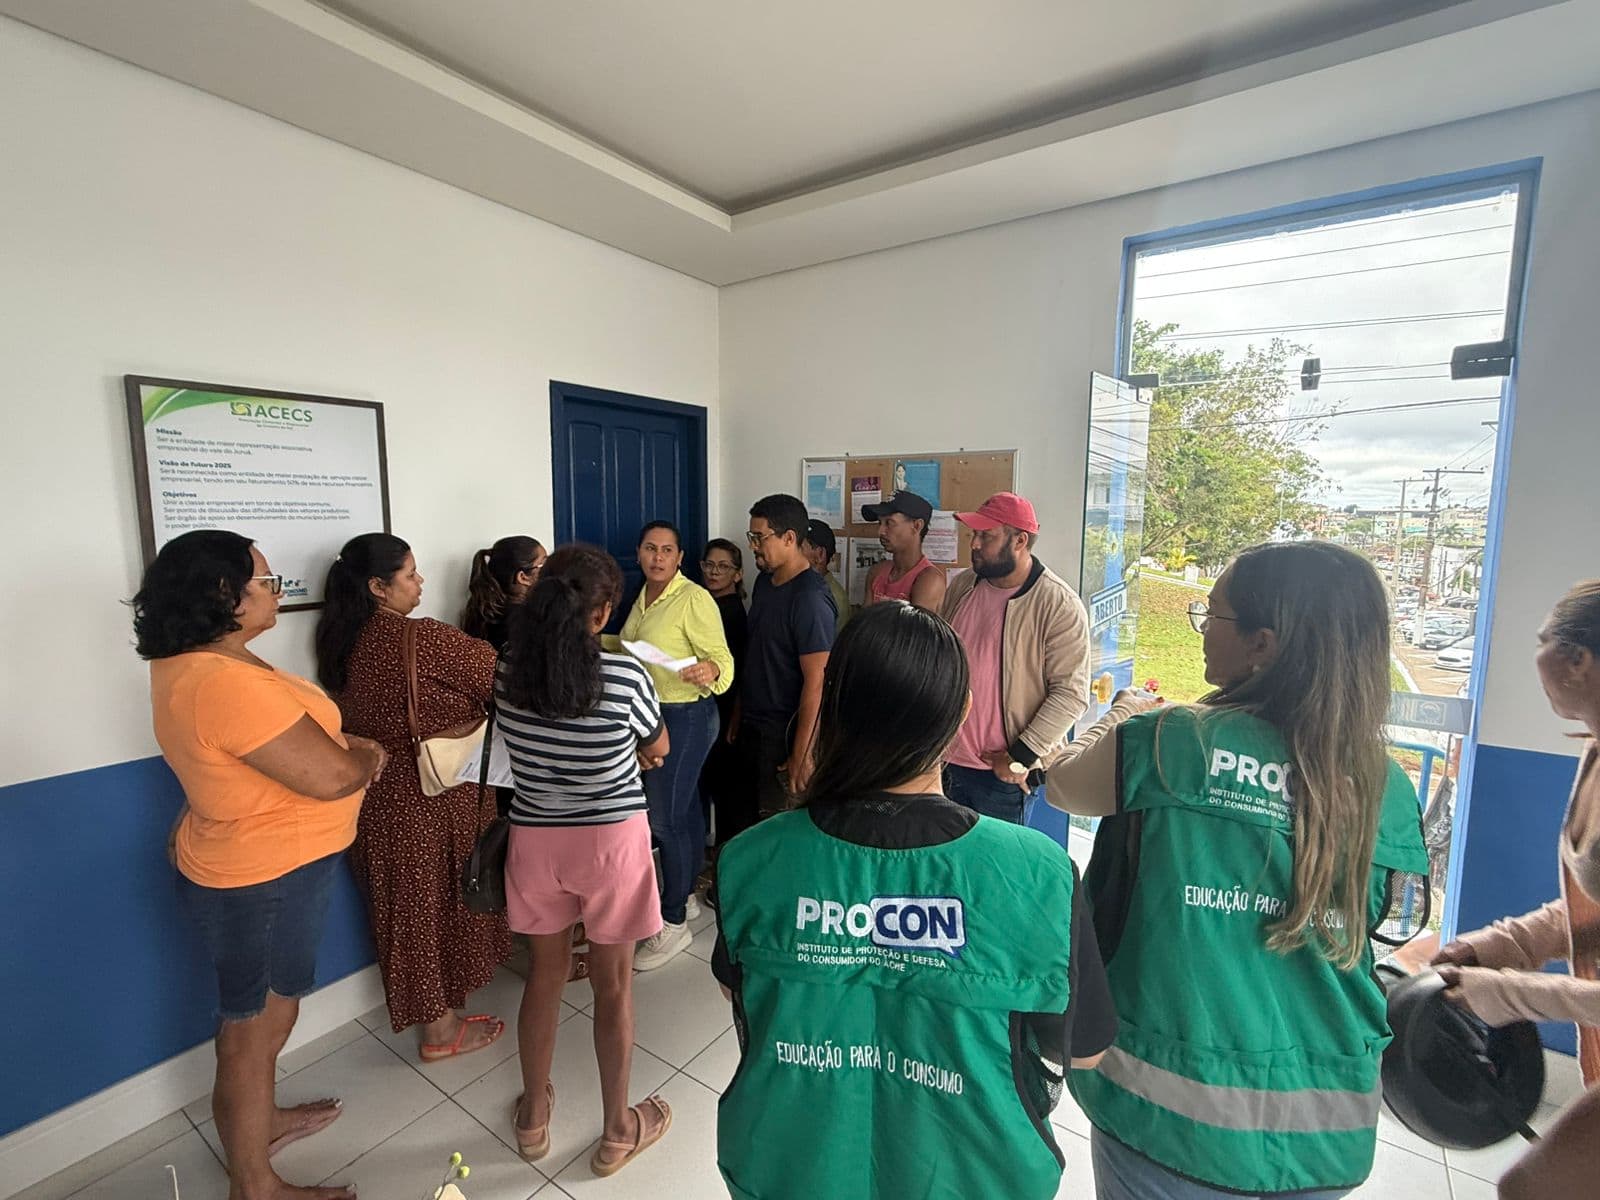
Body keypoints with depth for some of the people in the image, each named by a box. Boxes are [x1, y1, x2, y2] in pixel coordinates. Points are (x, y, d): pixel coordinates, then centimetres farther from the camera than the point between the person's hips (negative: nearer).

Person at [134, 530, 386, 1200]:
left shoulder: (194, 663, 1)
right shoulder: (226, 681, -32)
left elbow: (287, 733, 13)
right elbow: (330, 776, -30)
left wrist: (347, 743, -3)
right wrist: (370, 757, -10)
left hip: (256, 867, 10)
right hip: (266, 878, -10)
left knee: (263, 1011, 28)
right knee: (256, 1028, 11)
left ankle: (262, 1120, 50)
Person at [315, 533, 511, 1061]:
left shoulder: (341, 643, 2)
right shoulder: (422, 638, -23)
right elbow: (500, 677, -17)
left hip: (379, 797, 8)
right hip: (429, 798, -8)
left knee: (407, 903, 20)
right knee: (438, 900, 9)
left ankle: (430, 1008, 40)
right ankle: (440, 1028, 27)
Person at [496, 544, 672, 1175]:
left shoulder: (508, 669, -8)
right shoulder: (623, 673, -20)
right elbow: (658, 749, -3)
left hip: (534, 838, 4)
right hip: (611, 839, -3)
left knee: (544, 974, 23)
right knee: (613, 984, 15)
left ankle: (534, 1116, 44)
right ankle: (618, 1130, 36)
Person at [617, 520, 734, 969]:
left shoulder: (694, 599, -16)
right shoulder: (644, 597, 9)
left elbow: (723, 659, -21)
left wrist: (709, 671, -41)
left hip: (685, 717, -8)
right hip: (652, 713, 8)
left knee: (665, 819, -3)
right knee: (685, 811, 19)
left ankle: (673, 923, 11)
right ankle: (685, 895, 33)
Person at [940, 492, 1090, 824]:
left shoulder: (1060, 605, -15)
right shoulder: (962, 586, 3)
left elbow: (1071, 693, -17)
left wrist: (1019, 758, -16)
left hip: (1005, 773, -5)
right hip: (949, 760, 6)